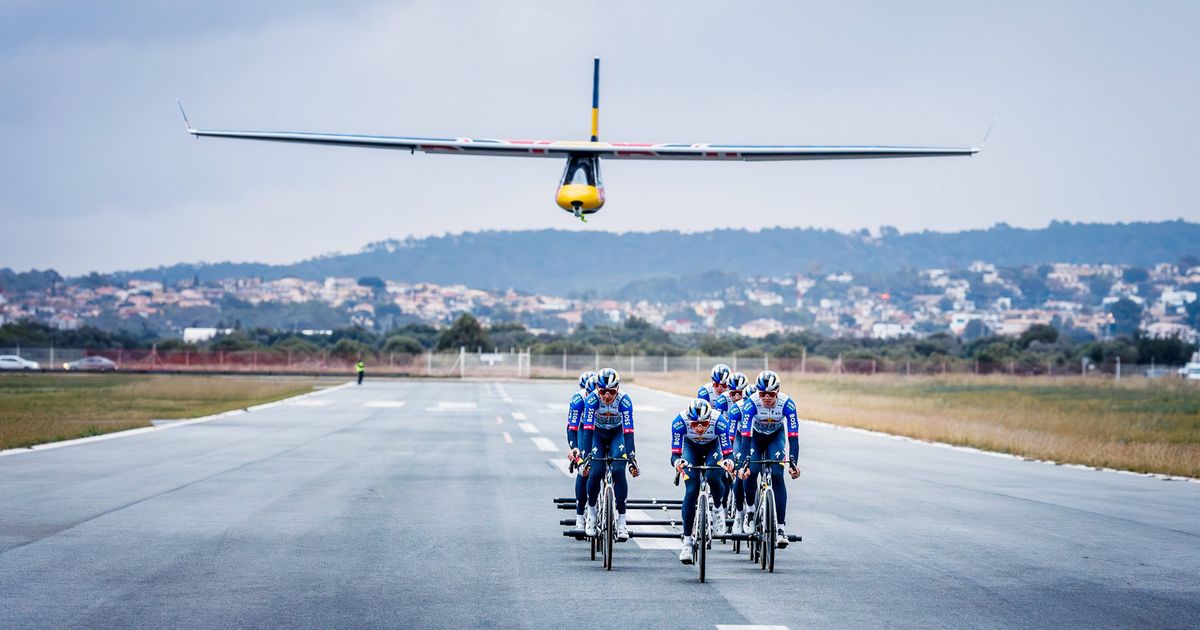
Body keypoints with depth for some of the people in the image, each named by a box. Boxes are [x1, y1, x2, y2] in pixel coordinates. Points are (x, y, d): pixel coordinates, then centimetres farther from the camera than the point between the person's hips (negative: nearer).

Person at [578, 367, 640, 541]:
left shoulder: (624, 401, -31)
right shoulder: (592, 400, -30)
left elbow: (628, 431, -34)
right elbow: (587, 430, -34)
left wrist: (632, 459, -41)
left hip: (617, 434, 0)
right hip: (597, 434, 0)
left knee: (618, 471, -19)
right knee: (595, 472, -17)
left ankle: (621, 520, -12)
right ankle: (591, 512, 8)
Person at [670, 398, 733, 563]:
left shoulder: (719, 420, -36)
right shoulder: (680, 421, -35)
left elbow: (727, 450, -33)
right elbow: (675, 452, -34)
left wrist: (728, 461, -56)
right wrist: (677, 461, -57)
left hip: (713, 446, 0)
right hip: (691, 447, 1)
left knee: (713, 477, -29)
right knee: (691, 491, -14)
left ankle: (719, 509, 4)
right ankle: (687, 541, -7)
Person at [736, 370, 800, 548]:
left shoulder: (787, 404, -31)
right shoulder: (751, 403, -33)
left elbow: (793, 435, -34)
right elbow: (746, 436, -38)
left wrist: (793, 463, -45)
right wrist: (744, 464, -48)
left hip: (776, 435, 0)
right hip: (756, 435, 0)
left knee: (777, 475, -17)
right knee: (750, 472, -21)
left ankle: (780, 527, -17)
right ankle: (750, 510, 6)